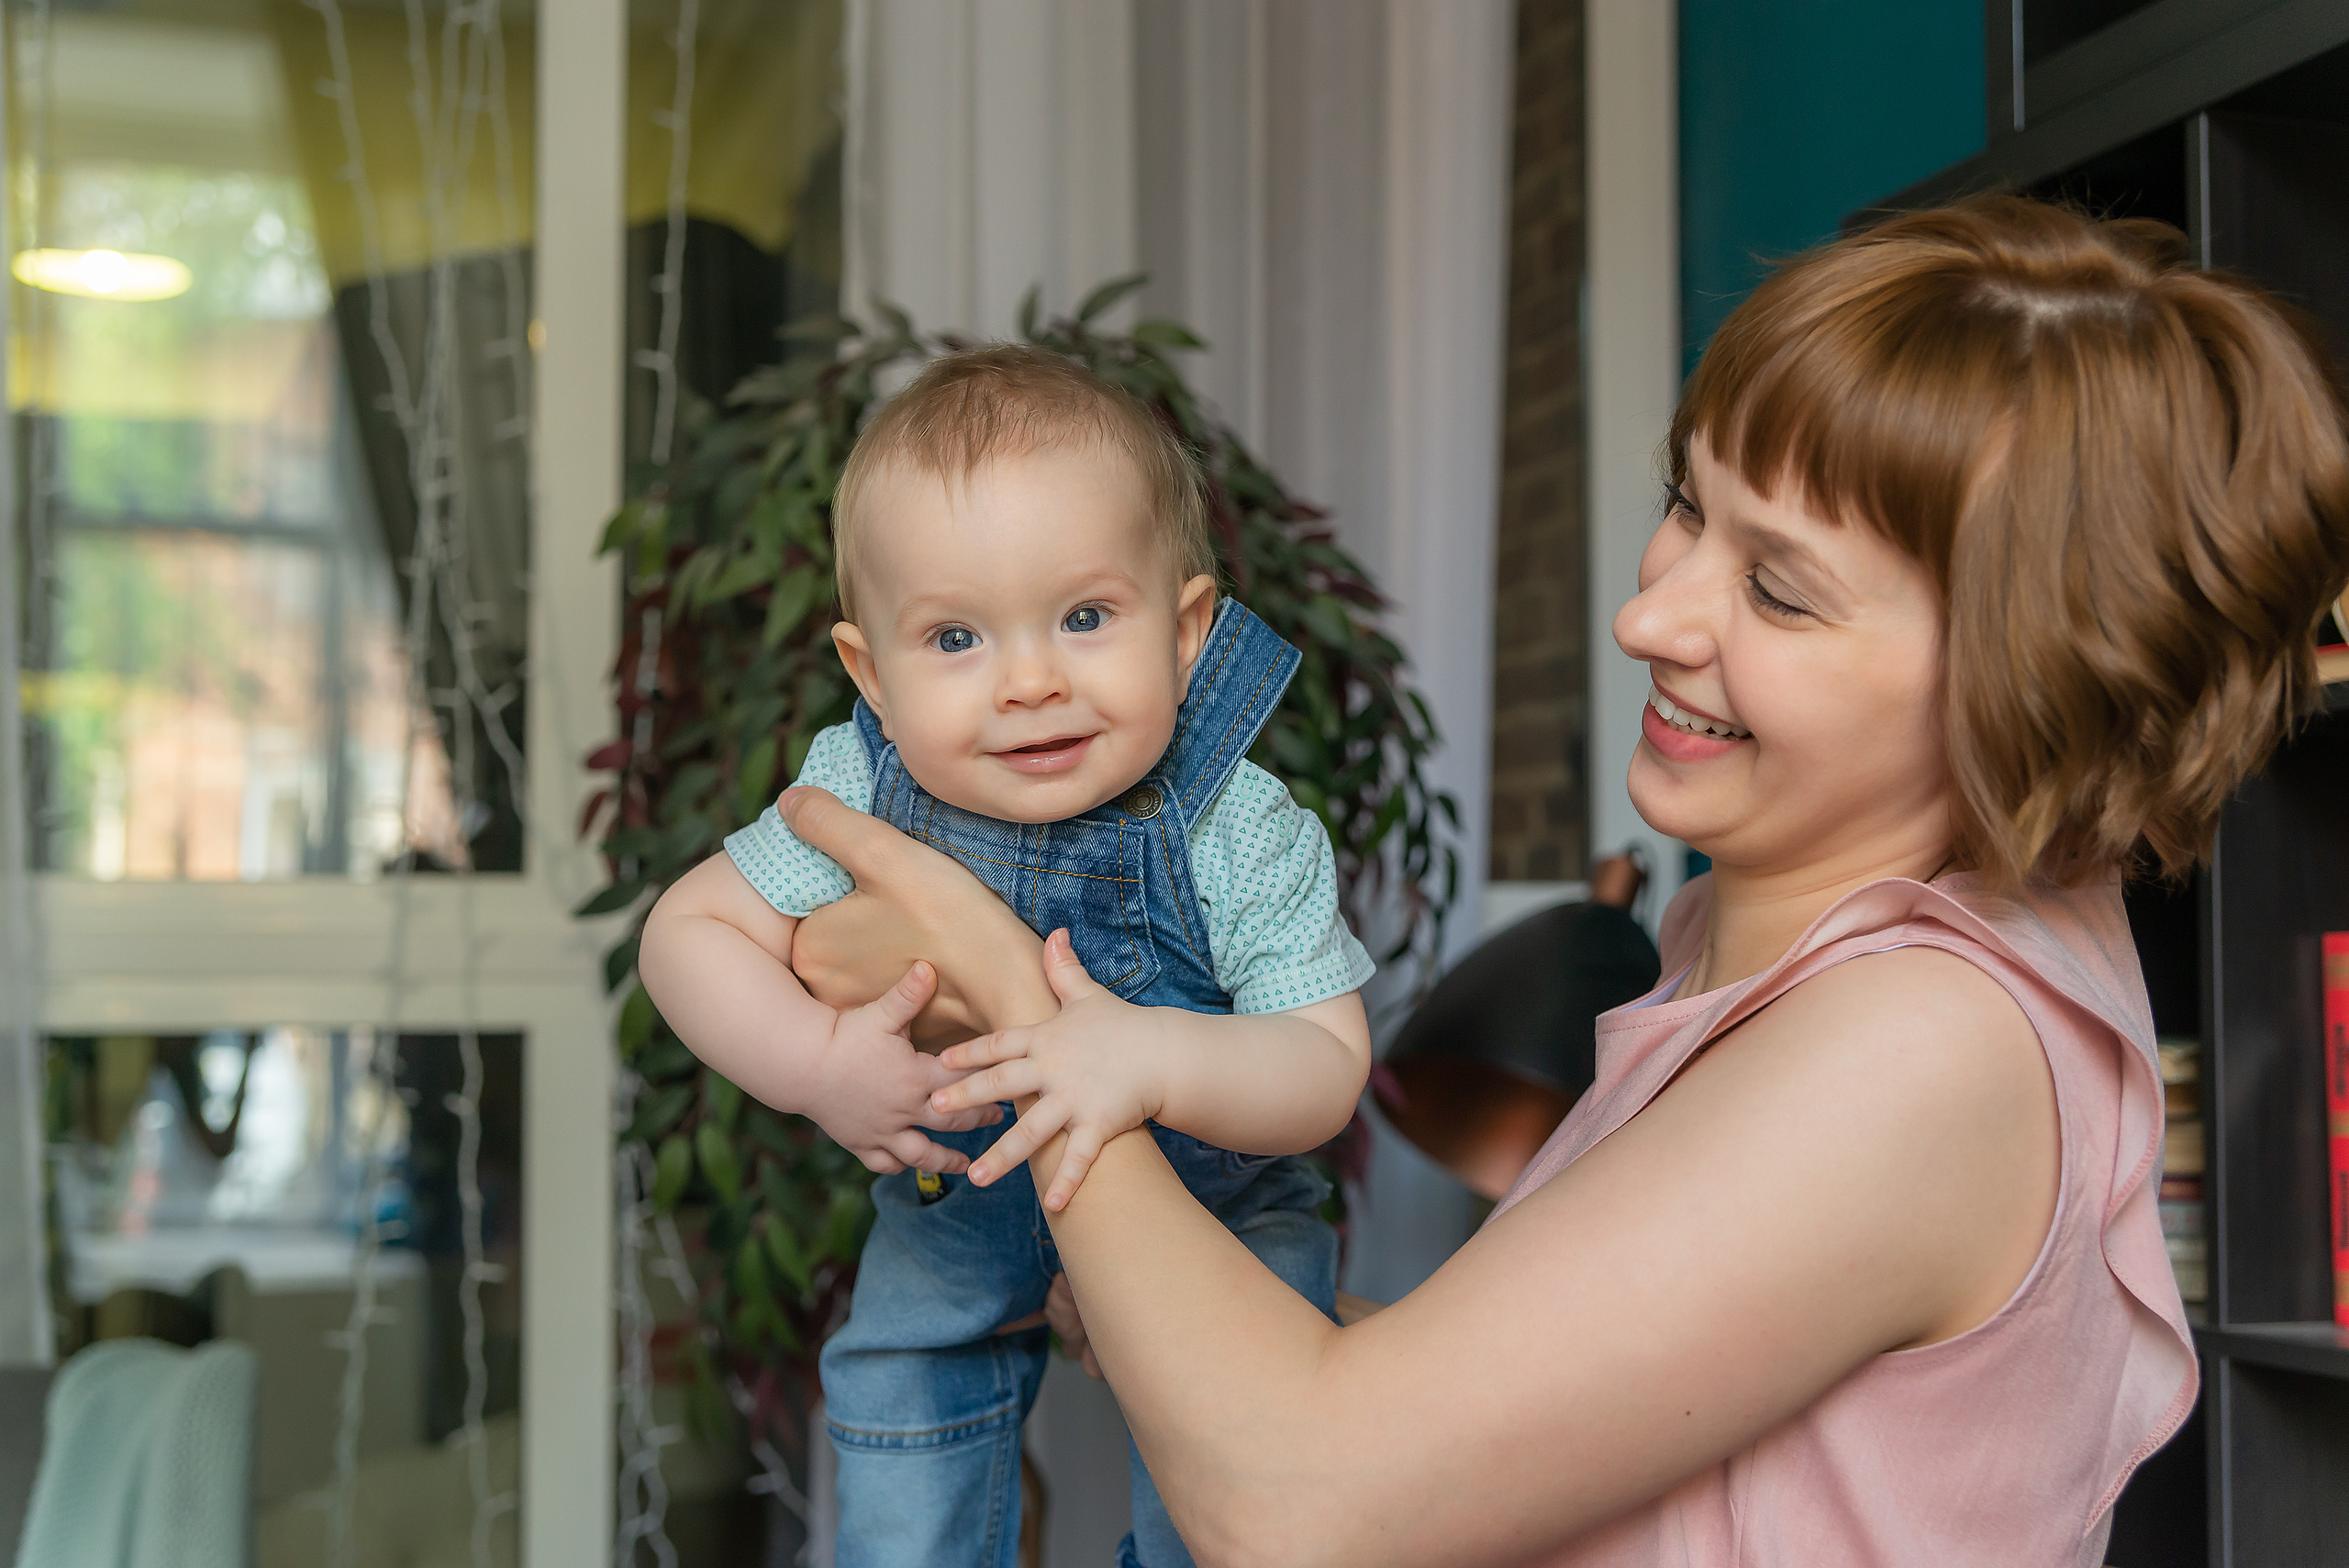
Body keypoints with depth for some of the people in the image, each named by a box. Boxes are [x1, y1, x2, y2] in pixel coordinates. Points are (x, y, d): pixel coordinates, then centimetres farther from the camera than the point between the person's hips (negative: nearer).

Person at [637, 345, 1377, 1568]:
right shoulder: (858, 798, -22)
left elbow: (1327, 1070, -29)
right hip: (951, 1215, 2)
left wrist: (1154, 1061, -48)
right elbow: (689, 930, -13)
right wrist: (818, 1063, -31)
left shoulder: (1242, 836, -29)